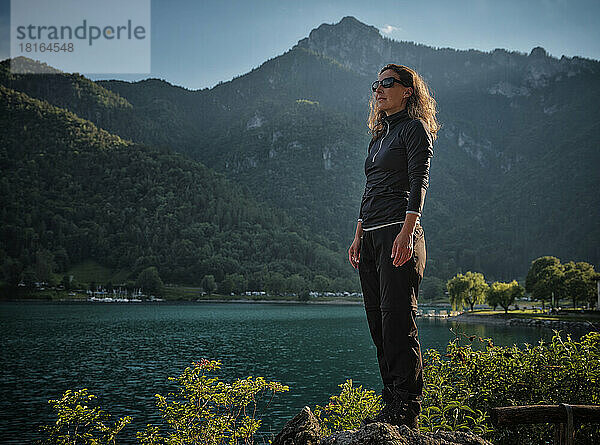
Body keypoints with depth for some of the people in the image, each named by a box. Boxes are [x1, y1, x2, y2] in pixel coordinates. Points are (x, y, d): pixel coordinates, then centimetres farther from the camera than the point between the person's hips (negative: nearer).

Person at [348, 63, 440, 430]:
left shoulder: (414, 128, 0)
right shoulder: (379, 135, 24)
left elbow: (419, 182, -12)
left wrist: (407, 232, -24)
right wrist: (358, 237, 17)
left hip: (398, 233, -8)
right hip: (371, 236, 8)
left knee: (398, 319, -11)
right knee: (379, 322, 6)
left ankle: (407, 410, -8)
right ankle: (392, 403, 12)